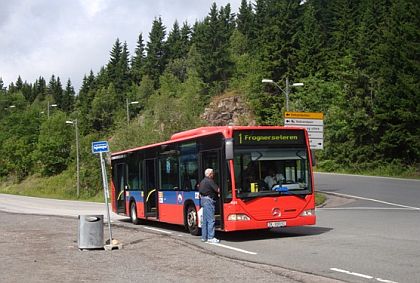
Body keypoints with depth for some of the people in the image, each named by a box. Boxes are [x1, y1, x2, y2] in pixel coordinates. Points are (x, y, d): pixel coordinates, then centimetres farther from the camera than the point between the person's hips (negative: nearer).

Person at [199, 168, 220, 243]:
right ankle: (210, 237, -9)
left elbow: (200, 191, 22)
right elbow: (218, 190, -15)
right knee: (211, 220, -8)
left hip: (203, 199, 10)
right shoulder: (210, 181, -12)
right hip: (209, 200, -10)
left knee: (205, 220, 12)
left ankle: (204, 237, 16)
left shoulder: (202, 181, 17)